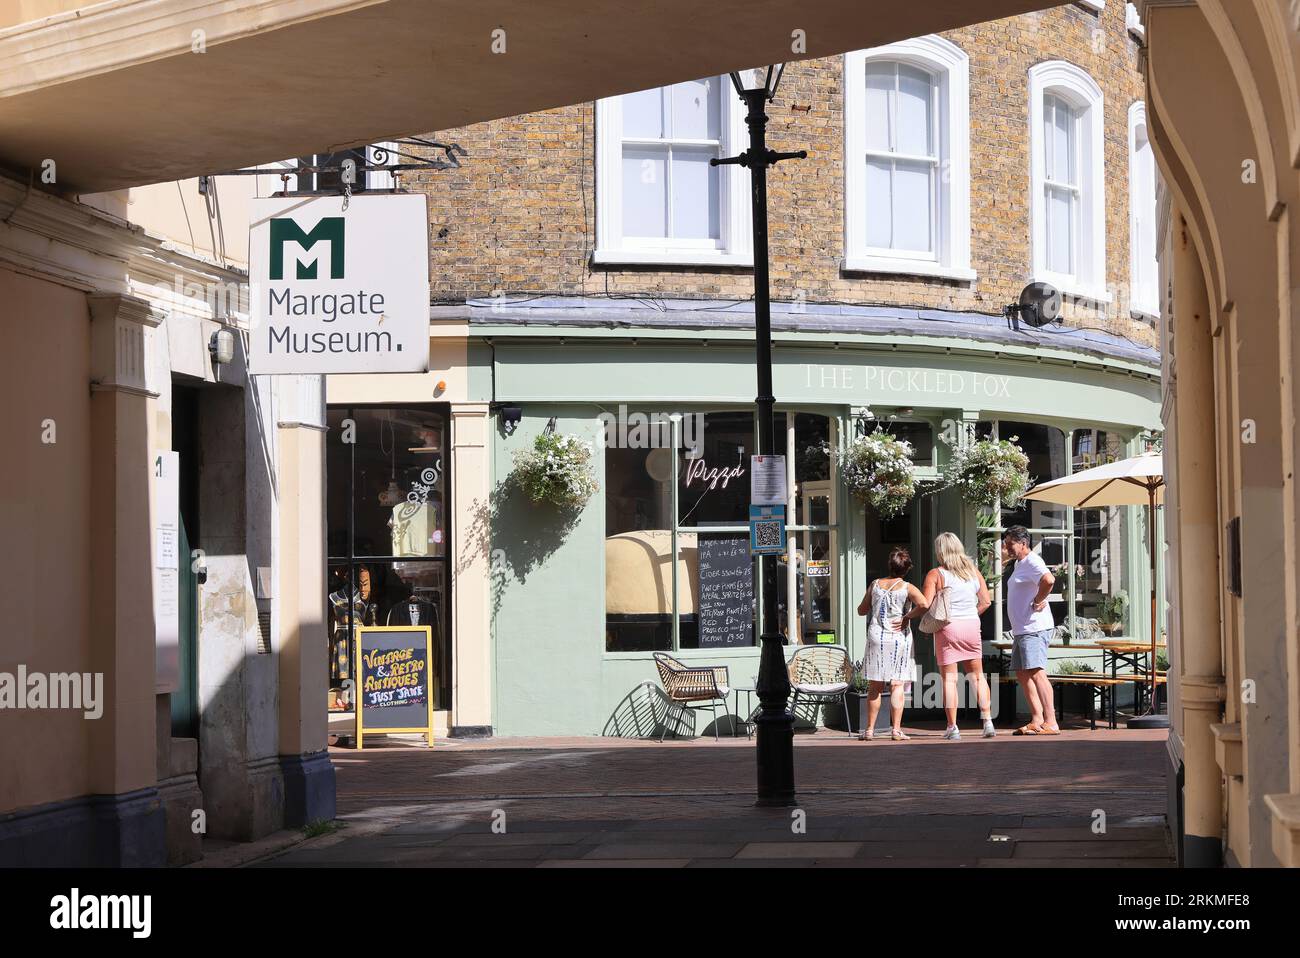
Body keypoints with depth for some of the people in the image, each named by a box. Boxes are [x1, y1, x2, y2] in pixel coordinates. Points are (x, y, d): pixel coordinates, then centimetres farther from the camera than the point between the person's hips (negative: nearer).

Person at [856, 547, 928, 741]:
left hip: (876, 637, 3)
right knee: (897, 685, 0)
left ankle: (870, 729, 11)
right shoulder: (907, 588, -5)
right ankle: (896, 730, -5)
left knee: (875, 687, 9)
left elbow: (861, 610, 14)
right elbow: (924, 605, -22)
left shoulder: (875, 585, 4)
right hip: (898, 638, -2)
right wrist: (907, 617, -9)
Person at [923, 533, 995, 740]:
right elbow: (986, 601, 6)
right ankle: (987, 721, 5)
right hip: (971, 626, 4)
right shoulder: (973, 571, 7)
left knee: (949, 679, 1)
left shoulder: (935, 574, -6)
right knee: (977, 676, 14)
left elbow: (925, 605, -14)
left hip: (947, 628, -4)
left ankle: (952, 728, 0)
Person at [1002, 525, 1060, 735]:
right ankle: (1037, 720, 16)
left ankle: (1051, 723, -24)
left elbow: (1048, 580, -31)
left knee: (1037, 673, -18)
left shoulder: (1032, 562, -13)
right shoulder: (1020, 564, 19)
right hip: (1021, 630, 11)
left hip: (1034, 629, -11)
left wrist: (1038, 601, -20)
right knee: (1022, 674, 13)